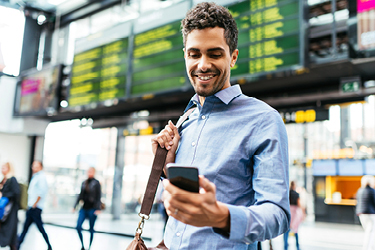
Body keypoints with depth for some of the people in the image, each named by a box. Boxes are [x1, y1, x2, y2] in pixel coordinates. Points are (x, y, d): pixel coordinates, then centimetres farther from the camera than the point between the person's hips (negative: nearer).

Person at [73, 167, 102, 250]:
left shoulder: (96, 183, -5)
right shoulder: (84, 183, 11)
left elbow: (98, 196, -9)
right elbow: (80, 195, 17)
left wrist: (98, 209, -16)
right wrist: (75, 206, 15)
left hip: (92, 208, -5)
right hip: (84, 208, 5)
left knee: (91, 229, 4)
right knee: (78, 226, -6)